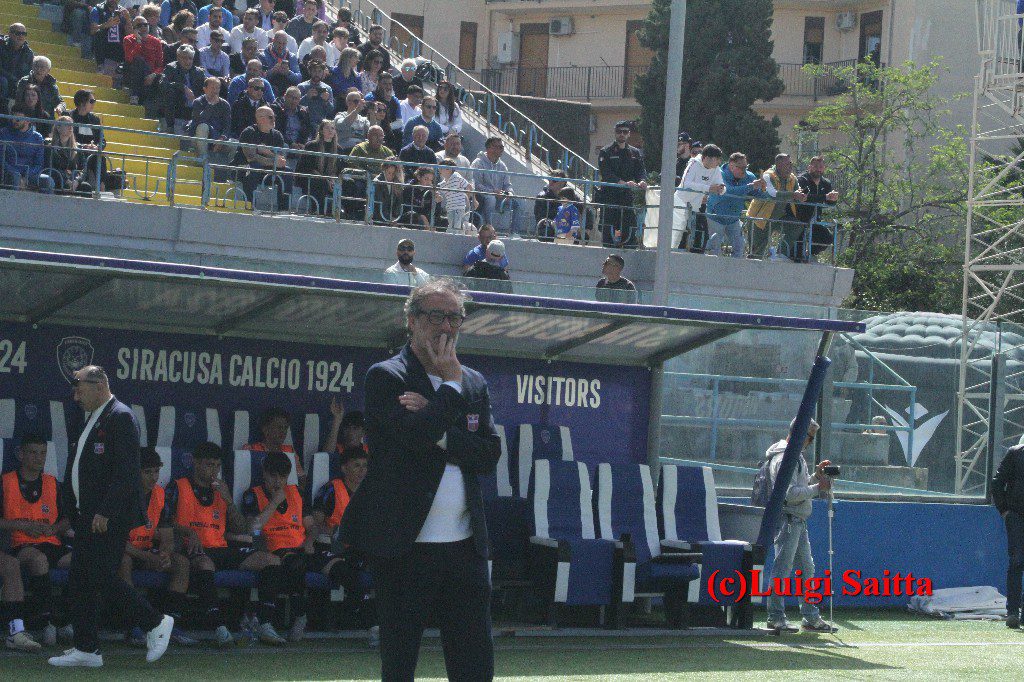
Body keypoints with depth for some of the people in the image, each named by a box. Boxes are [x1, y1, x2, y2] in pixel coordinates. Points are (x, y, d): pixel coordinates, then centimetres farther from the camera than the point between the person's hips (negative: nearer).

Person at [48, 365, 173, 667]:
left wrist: (105, 513, -23)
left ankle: (156, 623, 2)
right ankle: (86, 648, 10)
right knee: (79, 582, 7)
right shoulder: (93, 419, 18)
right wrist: (74, 513, 14)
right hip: (88, 517, 10)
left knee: (101, 577, -12)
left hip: (111, 518, -10)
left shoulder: (121, 418, -12)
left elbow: (125, 471, -20)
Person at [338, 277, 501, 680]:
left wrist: (439, 433, -12)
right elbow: (415, 437, -20)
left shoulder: (474, 384, 14)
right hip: (405, 548, -5)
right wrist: (451, 384, -9)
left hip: (465, 548, 5)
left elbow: (489, 455, 3)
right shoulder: (386, 377, -3)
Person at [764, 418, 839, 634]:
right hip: (787, 520, -11)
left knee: (807, 568, 12)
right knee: (782, 569, -7)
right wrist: (818, 488, -15)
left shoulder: (797, 456, 18)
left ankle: (811, 617, 17)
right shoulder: (784, 458, -15)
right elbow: (790, 493, -22)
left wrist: (816, 475, 11)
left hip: (799, 521, 11)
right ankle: (776, 617, -3)